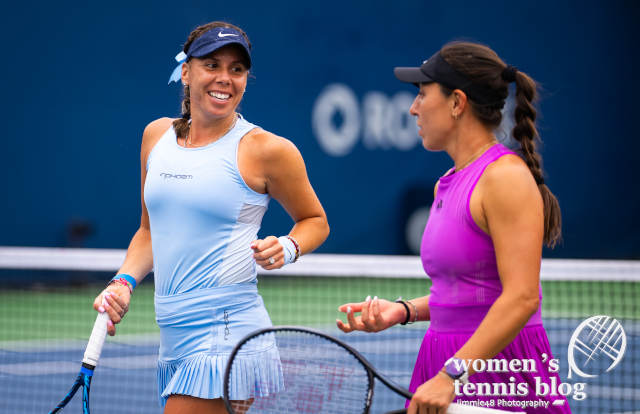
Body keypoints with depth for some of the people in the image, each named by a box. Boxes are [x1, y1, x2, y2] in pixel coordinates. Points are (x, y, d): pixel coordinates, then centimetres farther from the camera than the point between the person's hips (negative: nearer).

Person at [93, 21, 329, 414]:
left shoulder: (265, 149, -6)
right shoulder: (157, 135, 10)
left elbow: (315, 220, 8)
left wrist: (287, 248, -12)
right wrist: (124, 282, 4)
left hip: (227, 334, -6)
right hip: (174, 337, 6)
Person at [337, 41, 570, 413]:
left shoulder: (506, 177, -14)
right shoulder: (446, 186, 13)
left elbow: (521, 297, -21)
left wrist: (452, 375, -25)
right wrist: (404, 310, 6)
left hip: (500, 380, -8)